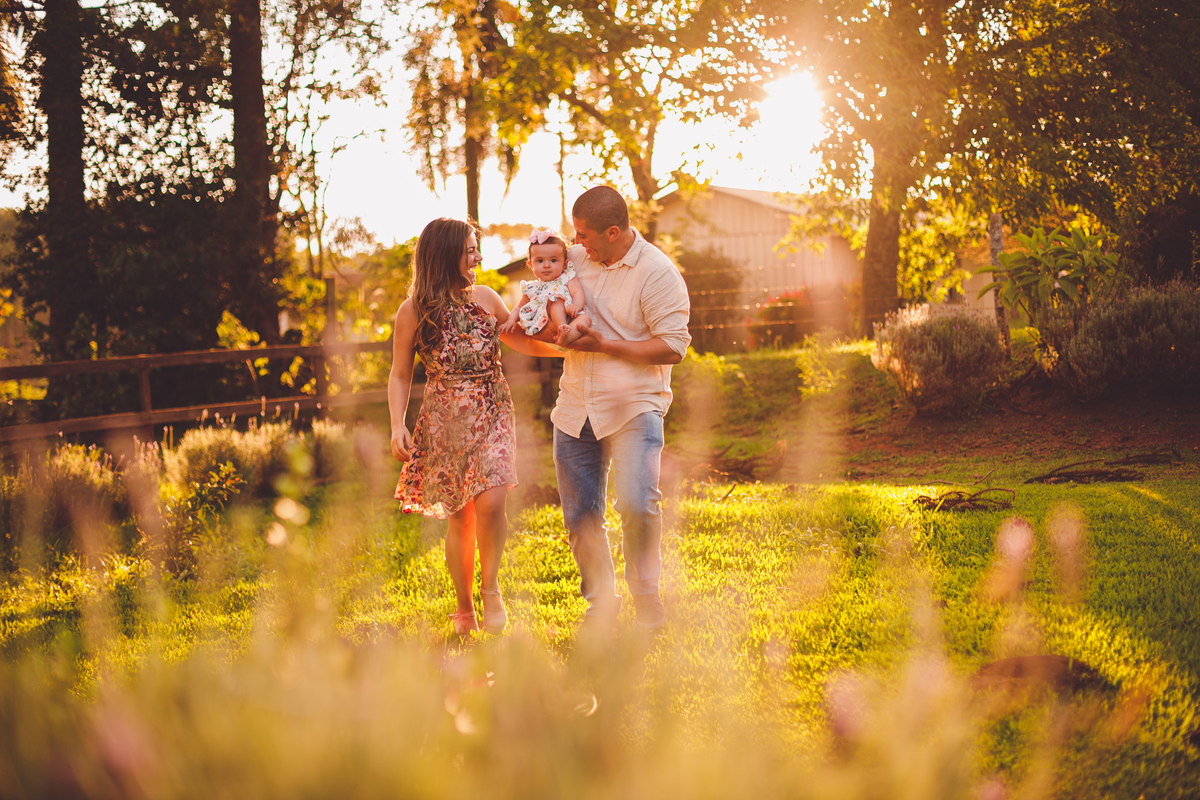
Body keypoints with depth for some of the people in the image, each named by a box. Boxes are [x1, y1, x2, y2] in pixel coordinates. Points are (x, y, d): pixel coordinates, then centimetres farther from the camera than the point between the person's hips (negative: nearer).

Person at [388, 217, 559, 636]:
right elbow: (400, 375, 3)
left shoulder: (485, 298, 6)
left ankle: (490, 586, 5)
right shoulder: (414, 312, -2)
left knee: (490, 501, -18)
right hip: (445, 421, -1)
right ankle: (463, 607, 20)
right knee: (459, 516, 2)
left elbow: (520, 341, 21)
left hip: (492, 414, 2)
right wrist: (398, 425, -10)